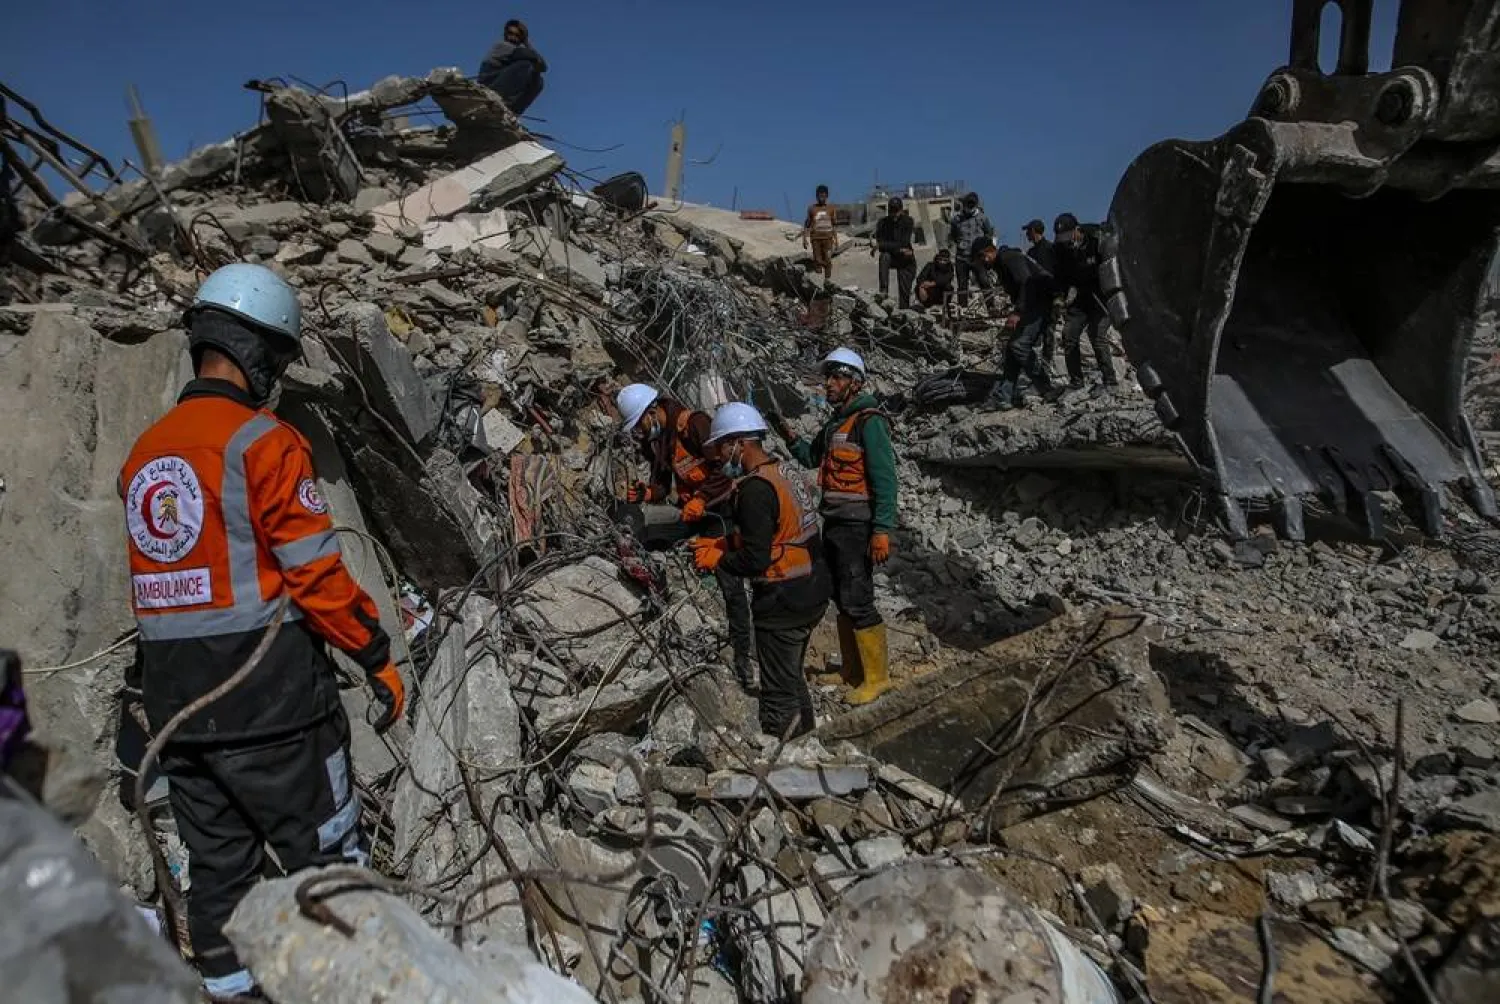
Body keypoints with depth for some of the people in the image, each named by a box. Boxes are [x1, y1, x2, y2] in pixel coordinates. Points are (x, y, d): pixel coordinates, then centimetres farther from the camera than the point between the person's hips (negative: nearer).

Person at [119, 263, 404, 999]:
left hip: (171, 697, 8)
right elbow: (315, 571, -18)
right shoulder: (263, 442, -14)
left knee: (218, 866, 19)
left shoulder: (143, 453, 10)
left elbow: (159, 575, 14)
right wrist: (377, 657, -9)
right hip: (266, 691, -7)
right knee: (326, 861, 4)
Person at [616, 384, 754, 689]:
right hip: (691, 512, 8)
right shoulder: (653, 440, 6)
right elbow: (662, 485, 10)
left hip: (718, 509, -8)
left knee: (729, 582, -8)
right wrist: (646, 493, -12)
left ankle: (743, 655, 0)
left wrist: (701, 499, -27)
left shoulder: (695, 424, -20)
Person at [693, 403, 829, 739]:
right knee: (793, 677, 24)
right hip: (813, 593, 10)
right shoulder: (785, 473, 8)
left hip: (782, 603, -10)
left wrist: (716, 559, -6)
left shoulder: (755, 489, -21)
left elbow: (754, 560, -23)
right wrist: (723, 544, 12)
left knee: (778, 692, 3)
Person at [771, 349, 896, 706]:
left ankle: (876, 677, 8)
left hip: (857, 527, -9)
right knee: (842, 599, 14)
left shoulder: (869, 421, -13)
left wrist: (882, 530, -24)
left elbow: (884, 478, -19)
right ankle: (852, 672, 26)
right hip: (833, 523, 9)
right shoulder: (835, 423, 14)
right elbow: (811, 458, 29)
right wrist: (789, 436, 10)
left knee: (857, 602, -6)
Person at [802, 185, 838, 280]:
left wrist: (836, 238, 9)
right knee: (817, 260, -4)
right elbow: (807, 225, 7)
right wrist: (804, 238, 1)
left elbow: (834, 224, 13)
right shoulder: (812, 209, 3)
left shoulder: (830, 209, 6)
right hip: (816, 238, -1)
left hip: (828, 237, 1)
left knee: (828, 260, -6)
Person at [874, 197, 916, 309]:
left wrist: (884, 245, -27)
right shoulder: (882, 224, -11)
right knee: (884, 257, -34)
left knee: (905, 292, -5)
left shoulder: (907, 221, -14)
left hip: (906, 260, -1)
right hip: (891, 257, 1)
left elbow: (903, 243, -23)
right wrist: (900, 250, -23)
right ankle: (883, 291, -35)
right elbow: (880, 244, -18)